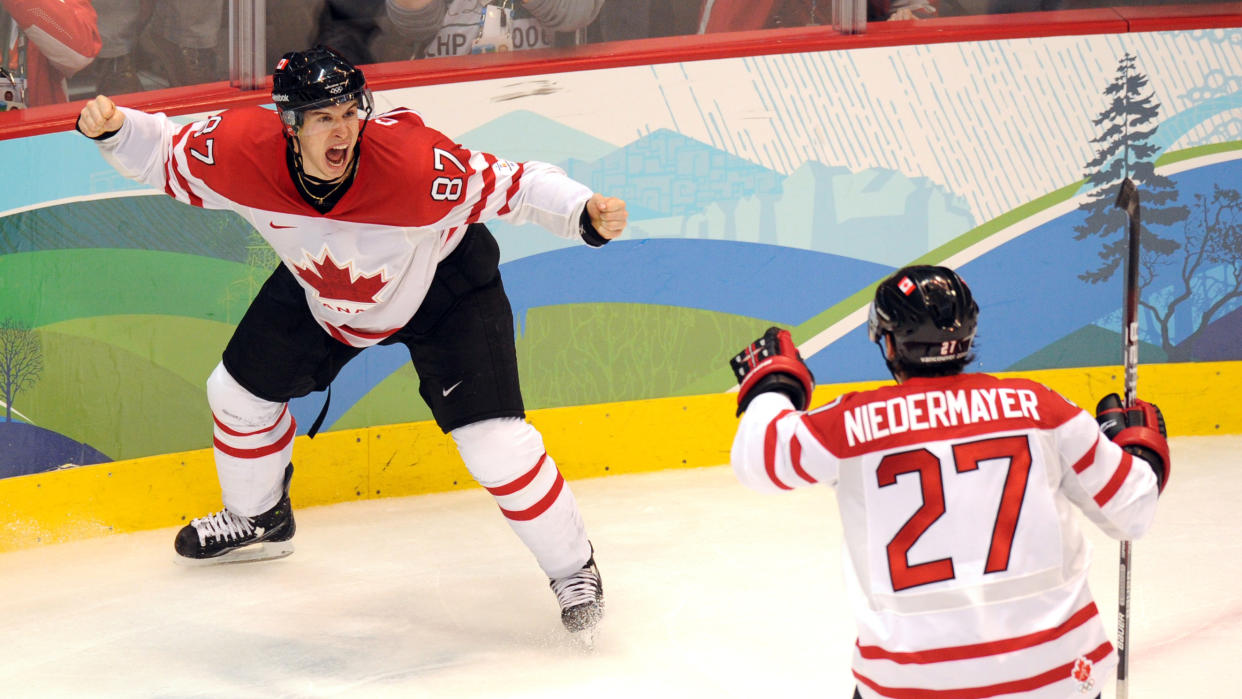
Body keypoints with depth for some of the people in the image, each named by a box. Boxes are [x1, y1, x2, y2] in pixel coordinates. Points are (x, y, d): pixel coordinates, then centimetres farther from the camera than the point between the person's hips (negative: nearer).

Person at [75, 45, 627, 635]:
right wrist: (111, 127, -29)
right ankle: (259, 519, 44)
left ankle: (572, 568, 9)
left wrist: (586, 214, -45)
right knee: (240, 390, 13)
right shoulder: (240, 151, -29)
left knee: (494, 443, -15)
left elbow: (513, 185, -31)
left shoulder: (418, 163, -40)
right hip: (321, 291, 5)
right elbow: (162, 154, -11)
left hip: (443, 290, -4)